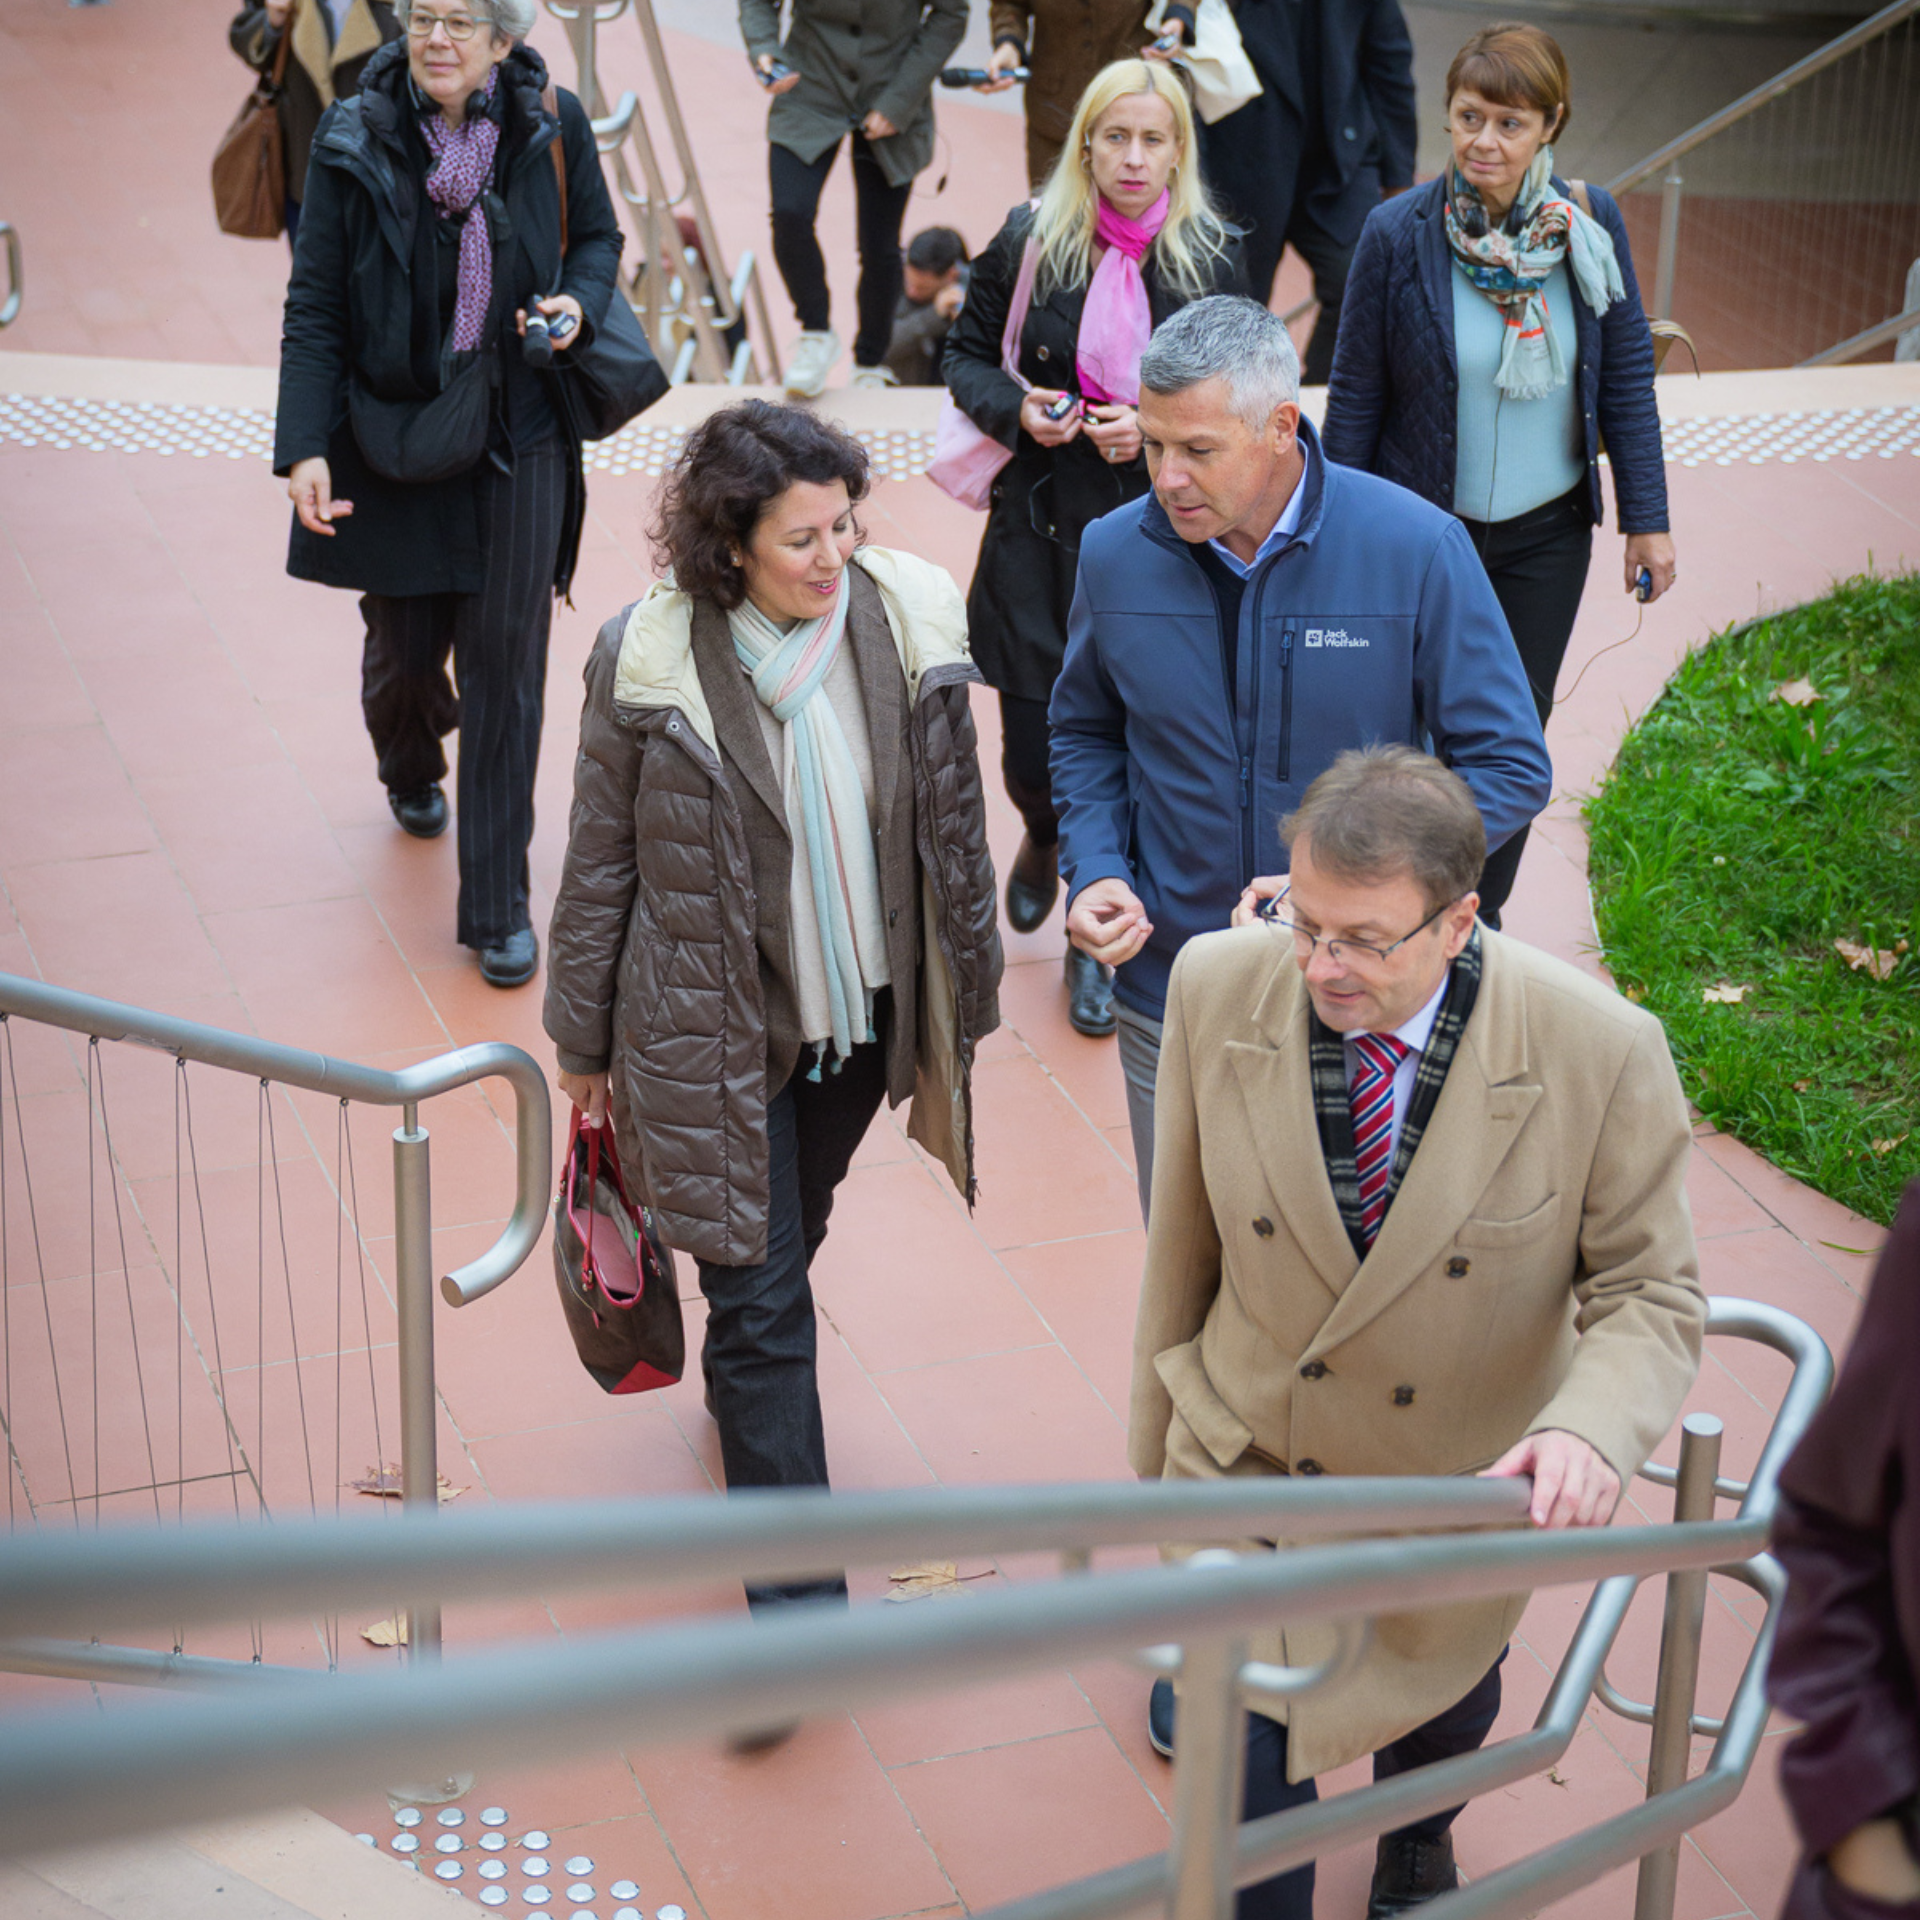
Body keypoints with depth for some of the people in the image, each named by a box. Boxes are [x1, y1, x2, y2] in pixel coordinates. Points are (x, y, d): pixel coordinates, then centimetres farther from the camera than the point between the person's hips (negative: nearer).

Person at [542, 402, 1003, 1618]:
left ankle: (746, 1387, 57)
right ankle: (796, 1591, 7)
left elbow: (955, 823, 3)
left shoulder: (911, 624, -9)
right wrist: (584, 1040, 2)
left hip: (866, 1010, 4)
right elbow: (599, 865, -5)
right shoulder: (649, 665, -17)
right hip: (716, 1027, -4)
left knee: (793, 1236, 25)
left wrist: (970, 987, 10)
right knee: (762, 1296, -1)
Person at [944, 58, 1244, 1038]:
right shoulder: (1028, 240, -2)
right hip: (1038, 524, 1)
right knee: (1033, 744, 5)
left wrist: (1157, 427, -13)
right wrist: (1015, 408, -12)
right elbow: (967, 354, 9)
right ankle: (1045, 841, 44)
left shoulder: (1210, 259, -3)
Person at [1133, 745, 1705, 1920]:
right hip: (1247, 1471, 0)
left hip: (1465, 1505, 0)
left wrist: (1591, 1429, -38)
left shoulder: (1602, 1052, -28)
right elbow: (1183, 1241, -6)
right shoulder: (1218, 986, -20)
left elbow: (1653, 1296, -16)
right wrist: (1158, 1446, 5)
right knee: (1243, 1767, 2)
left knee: (1443, 1716, 29)